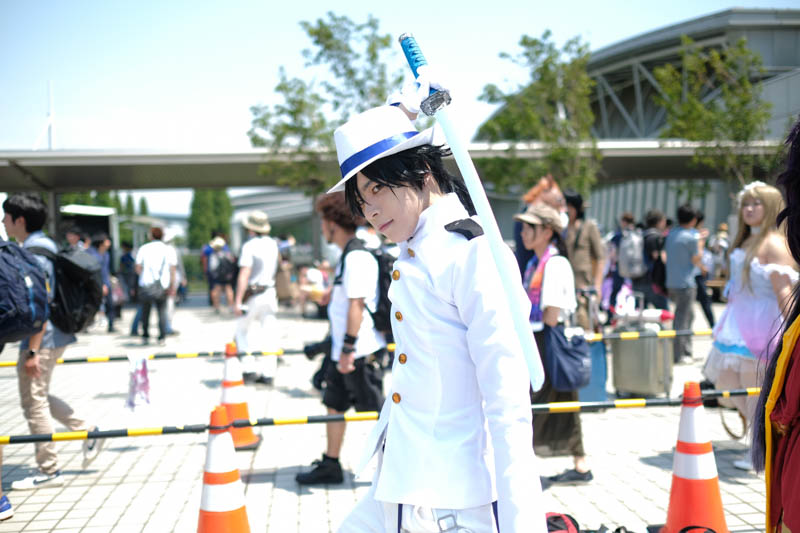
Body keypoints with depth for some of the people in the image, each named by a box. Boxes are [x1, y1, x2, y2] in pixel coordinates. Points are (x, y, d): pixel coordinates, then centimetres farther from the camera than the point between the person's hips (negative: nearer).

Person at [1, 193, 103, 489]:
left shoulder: (33, 253, -19)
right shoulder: (44, 245, 12)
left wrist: (33, 351, -22)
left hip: (41, 340, -10)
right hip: (55, 335, 10)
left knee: (34, 403, 2)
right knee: (38, 397, 21)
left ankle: (49, 471, 11)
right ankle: (87, 432, 21)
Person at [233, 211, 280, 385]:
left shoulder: (249, 246, -12)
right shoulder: (272, 244, 7)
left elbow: (244, 275, -17)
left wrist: (238, 301, -17)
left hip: (253, 294, -5)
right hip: (270, 293, 6)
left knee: (242, 331, 9)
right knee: (268, 334, 5)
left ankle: (249, 370, 3)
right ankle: (268, 374, 6)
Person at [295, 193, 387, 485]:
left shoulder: (356, 256, -19)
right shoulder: (350, 254, 13)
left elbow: (357, 305, -24)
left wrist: (348, 348, -24)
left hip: (362, 352, -10)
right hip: (345, 351, 10)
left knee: (376, 412, -1)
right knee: (334, 405, 16)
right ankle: (330, 465, 26)